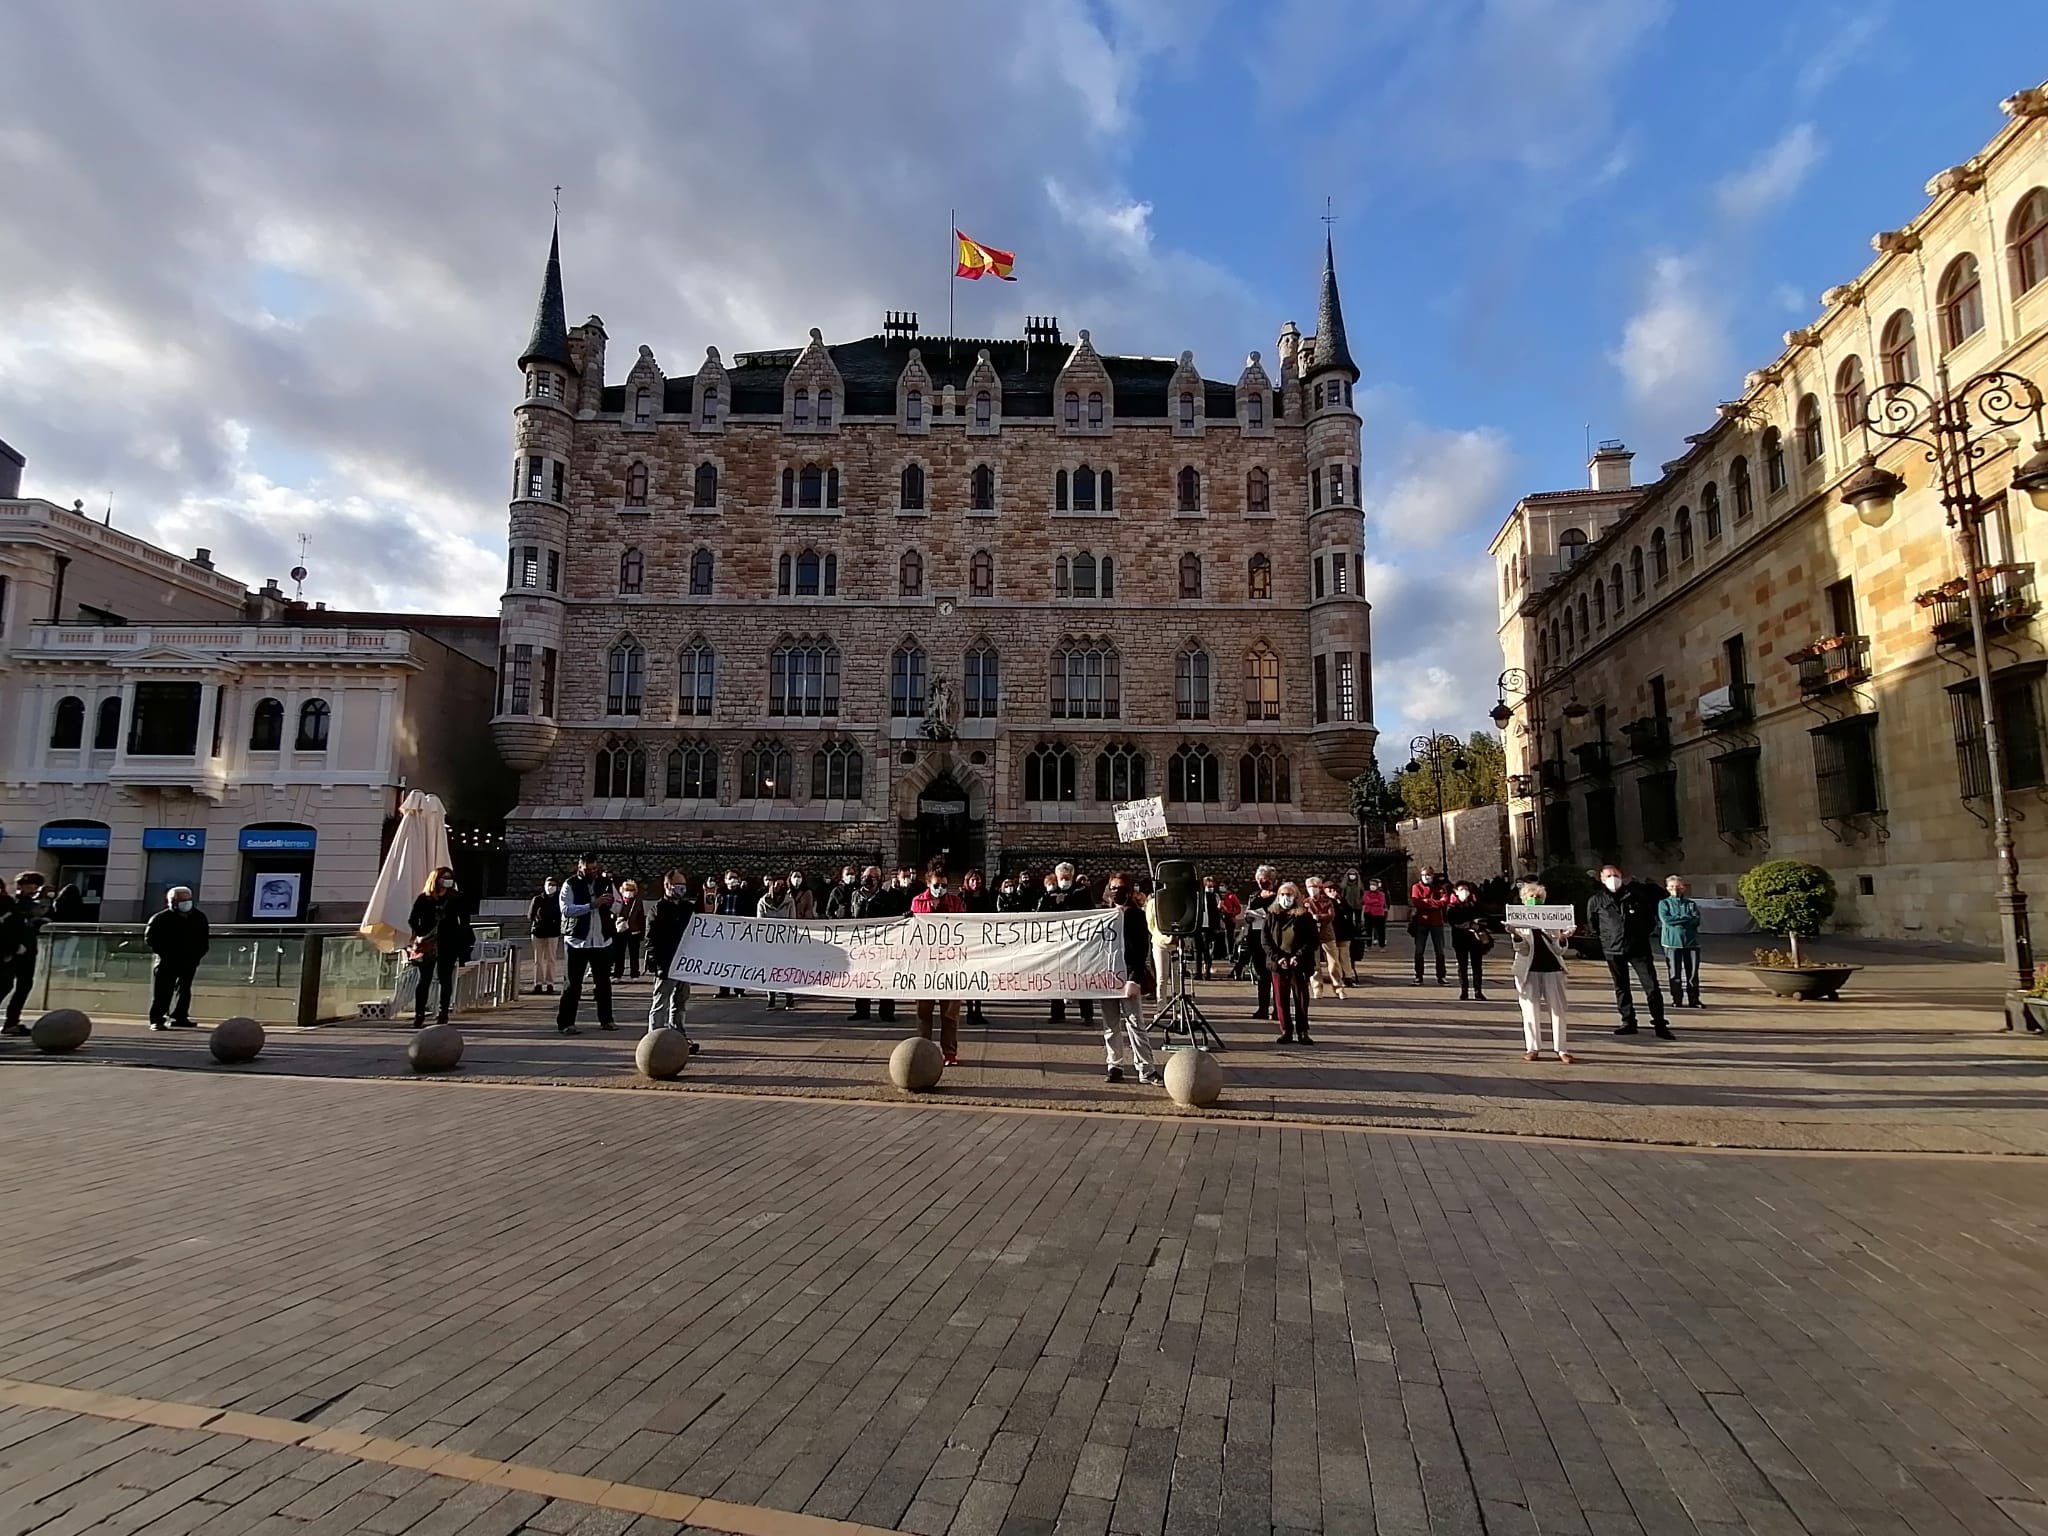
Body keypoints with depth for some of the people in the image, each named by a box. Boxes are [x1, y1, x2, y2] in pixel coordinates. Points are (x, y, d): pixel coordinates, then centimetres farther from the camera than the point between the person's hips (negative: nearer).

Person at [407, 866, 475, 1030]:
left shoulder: (457, 899, 2)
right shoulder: (423, 899, 1)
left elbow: (464, 921, 5)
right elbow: (412, 920, 3)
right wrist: (419, 935, -10)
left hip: (449, 945, 1)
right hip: (427, 945, 0)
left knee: (445, 979, 6)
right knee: (424, 980, 1)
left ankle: (443, 1012, 15)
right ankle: (419, 1015, 3)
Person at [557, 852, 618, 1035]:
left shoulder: (606, 883, 8)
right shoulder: (570, 885, -4)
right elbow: (566, 909, -18)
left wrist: (610, 902, -13)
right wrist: (592, 905, -27)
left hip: (602, 941, 4)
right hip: (577, 941, -4)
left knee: (603, 982, 12)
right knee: (573, 983, -2)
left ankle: (606, 1019, 23)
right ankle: (565, 1022, 4)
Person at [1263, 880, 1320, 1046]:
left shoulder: (1305, 916, 0)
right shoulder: (1272, 915, 5)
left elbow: (1314, 940, -3)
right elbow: (1265, 939, 2)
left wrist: (1298, 956, -14)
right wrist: (1277, 957, -11)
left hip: (1299, 964, -2)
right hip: (1278, 964, 2)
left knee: (1301, 999, 2)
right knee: (1281, 1000, 4)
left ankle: (1302, 1032, 10)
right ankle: (1285, 1032, 12)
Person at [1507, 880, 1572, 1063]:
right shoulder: (1517, 918, 4)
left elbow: (1559, 947, 7)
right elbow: (1522, 949, -3)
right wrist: (1515, 935, -24)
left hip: (1552, 967, 2)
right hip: (1529, 968, -2)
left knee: (1557, 1009, 0)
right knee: (1531, 1010, -1)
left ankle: (1560, 1049, 4)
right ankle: (1532, 1048, 6)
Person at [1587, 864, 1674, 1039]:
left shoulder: (1637, 893, 0)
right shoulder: (1596, 900, 1)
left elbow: (1651, 912, 15)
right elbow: (1591, 922, 15)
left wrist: (1647, 931, 11)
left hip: (1639, 947, -1)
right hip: (1613, 950, 1)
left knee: (1652, 986, -5)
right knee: (1621, 988, 8)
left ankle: (1659, 1024, 3)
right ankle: (1628, 1022, 17)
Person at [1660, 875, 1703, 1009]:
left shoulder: (1691, 904, 12)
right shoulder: (1664, 903, 7)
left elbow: (1696, 920, -3)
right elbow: (1665, 919, -9)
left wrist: (1676, 919, -8)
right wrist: (1686, 918, -6)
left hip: (1691, 941, 2)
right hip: (1672, 942, -2)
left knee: (1692, 973, 2)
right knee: (1674, 973, 0)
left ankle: (1693, 1000, 10)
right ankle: (1677, 1000, 6)